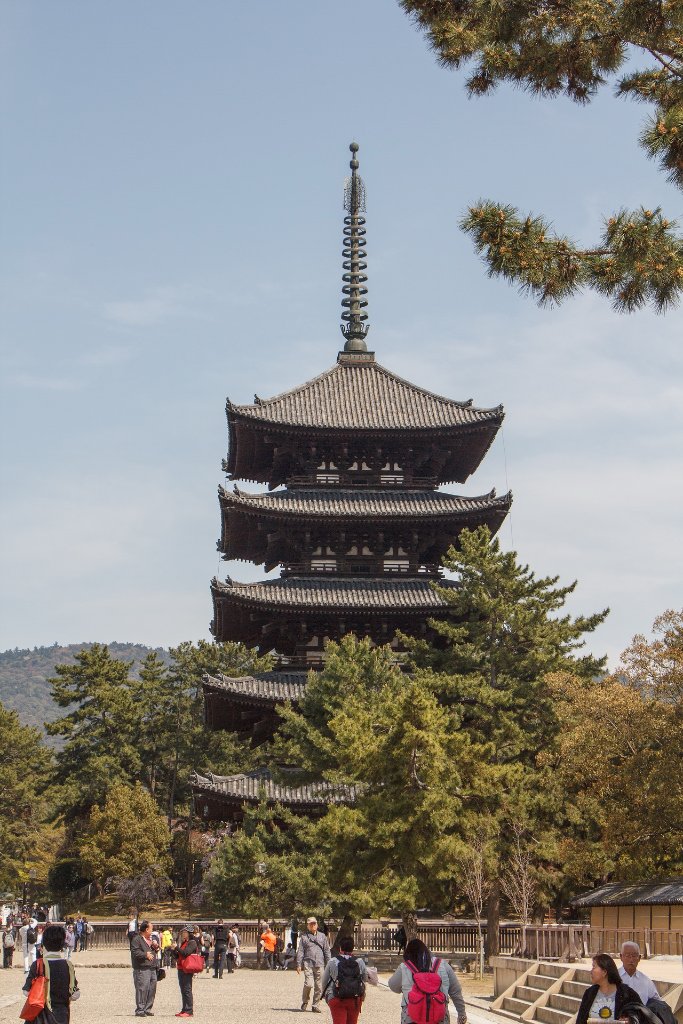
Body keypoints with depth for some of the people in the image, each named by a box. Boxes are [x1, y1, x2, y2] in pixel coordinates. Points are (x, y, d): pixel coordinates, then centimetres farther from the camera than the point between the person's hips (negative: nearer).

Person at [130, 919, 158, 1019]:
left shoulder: (150, 939, 23)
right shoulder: (136, 939, -6)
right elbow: (135, 952, -16)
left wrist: (155, 947, 14)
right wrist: (145, 955, -16)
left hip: (152, 968, 9)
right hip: (142, 969, -9)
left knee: (152, 989, 9)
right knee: (142, 989, -11)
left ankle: (147, 1009, 17)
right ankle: (140, 1010, -7)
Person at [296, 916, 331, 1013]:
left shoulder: (322, 937, 15)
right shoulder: (304, 937, 8)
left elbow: (327, 951, 15)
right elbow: (300, 951, 5)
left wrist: (328, 965, 8)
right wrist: (298, 964, -3)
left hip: (320, 965, 2)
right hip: (308, 964, -2)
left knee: (319, 987, 1)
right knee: (309, 984, -14)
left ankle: (316, 1006, 11)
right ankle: (305, 1001, 9)